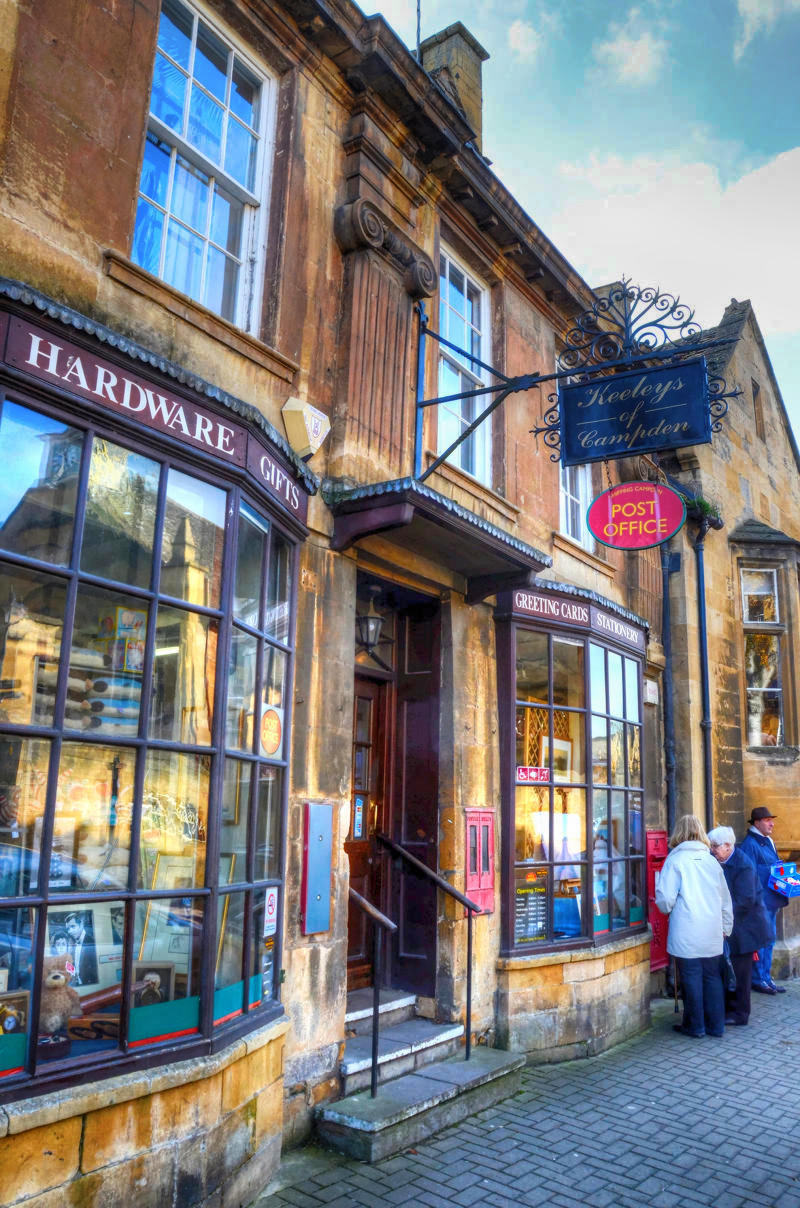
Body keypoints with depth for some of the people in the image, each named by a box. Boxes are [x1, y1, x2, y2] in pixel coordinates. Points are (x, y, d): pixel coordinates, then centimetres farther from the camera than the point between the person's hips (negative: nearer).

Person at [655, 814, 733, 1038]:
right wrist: (726, 927, 23)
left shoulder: (675, 860, -9)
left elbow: (665, 900, -13)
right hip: (713, 935, 5)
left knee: (691, 978, 5)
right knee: (713, 977, 13)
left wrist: (666, 909, 9)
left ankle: (695, 1026, 14)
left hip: (687, 935, -5)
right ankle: (716, 1025, 20)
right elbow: (725, 899, 13)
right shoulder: (711, 861, 7)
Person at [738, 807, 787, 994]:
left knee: (769, 940, 15)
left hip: (771, 900, 10)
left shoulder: (768, 842, 16)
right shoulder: (750, 844, -14)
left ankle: (766, 978, 24)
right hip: (760, 901, -10)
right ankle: (758, 980, 6)